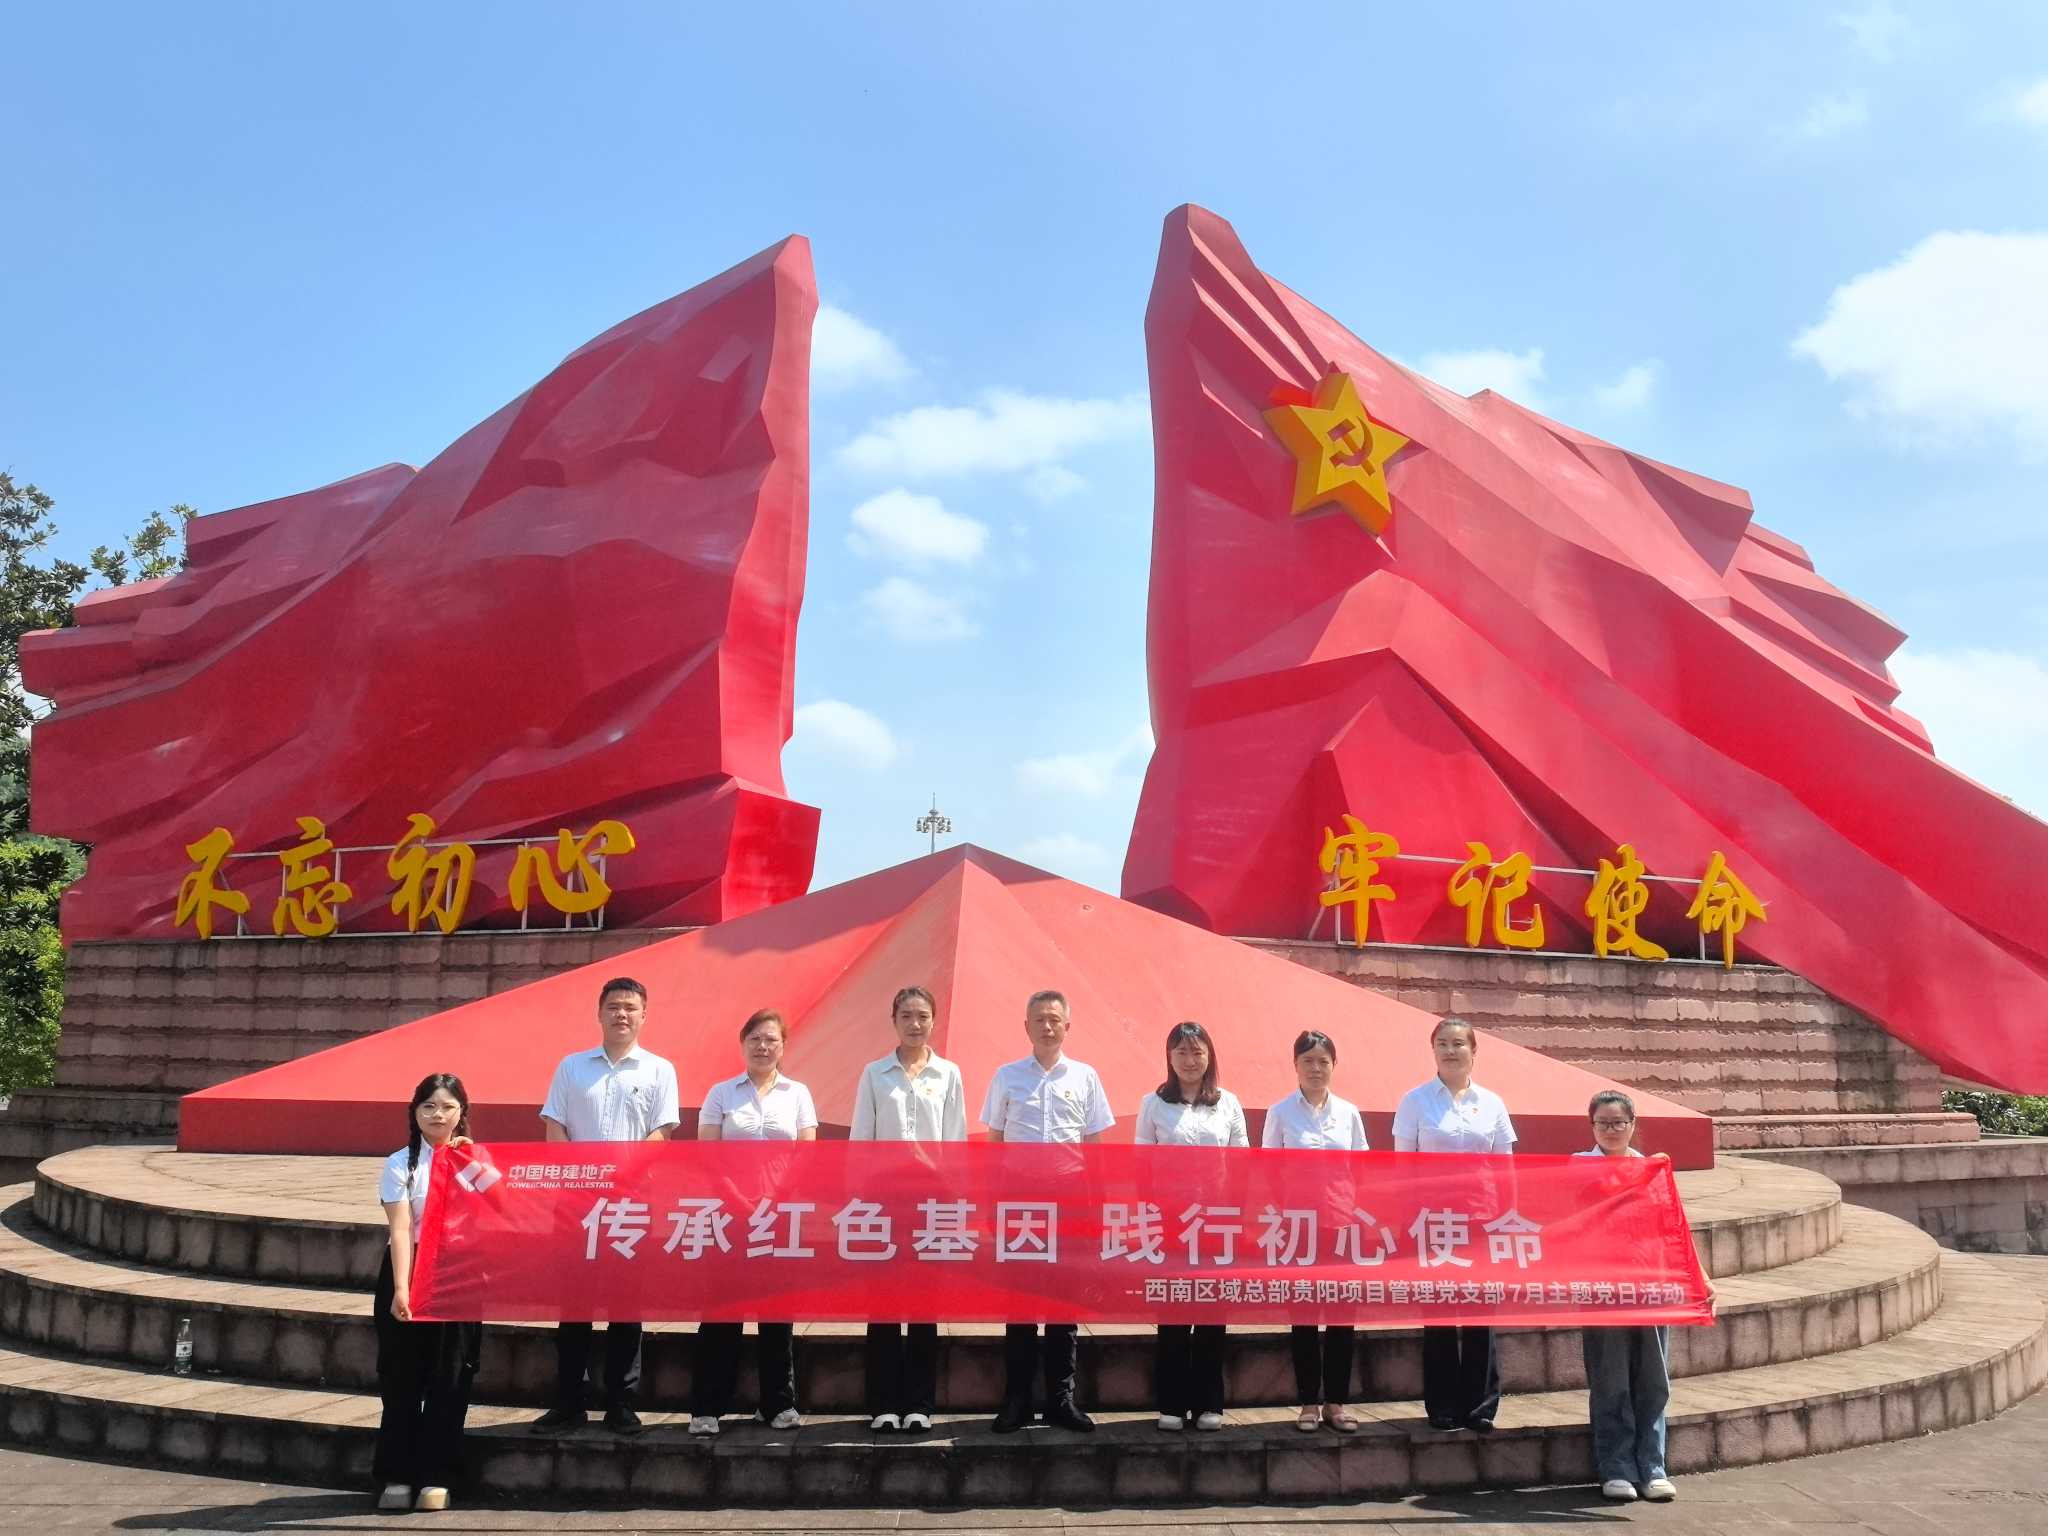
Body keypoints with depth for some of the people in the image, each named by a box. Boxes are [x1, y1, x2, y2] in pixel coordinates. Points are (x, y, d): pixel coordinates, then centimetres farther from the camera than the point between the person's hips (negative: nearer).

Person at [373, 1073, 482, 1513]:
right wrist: (400, 1289, -22)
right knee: (401, 1378, 4)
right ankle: (397, 1476, 14)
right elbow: (400, 1229, -12)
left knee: (450, 1378, 3)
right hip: (410, 1272, -2)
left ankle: (435, 1477, 11)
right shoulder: (400, 1164, -1)